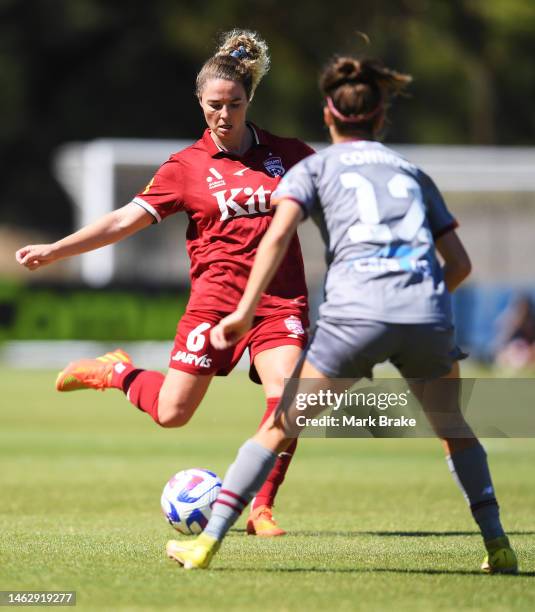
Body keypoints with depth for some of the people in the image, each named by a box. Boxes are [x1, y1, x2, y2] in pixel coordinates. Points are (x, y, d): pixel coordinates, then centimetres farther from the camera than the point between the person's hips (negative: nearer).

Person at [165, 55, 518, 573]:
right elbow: (460, 263, 23)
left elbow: (278, 234, -2)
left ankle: (207, 541, 2)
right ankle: (497, 545, 18)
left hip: (356, 312, -3)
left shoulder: (315, 168, 17)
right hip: (428, 316, 3)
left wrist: (245, 310, -6)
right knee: (452, 427, 26)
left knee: (281, 427, 8)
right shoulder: (413, 174, 27)